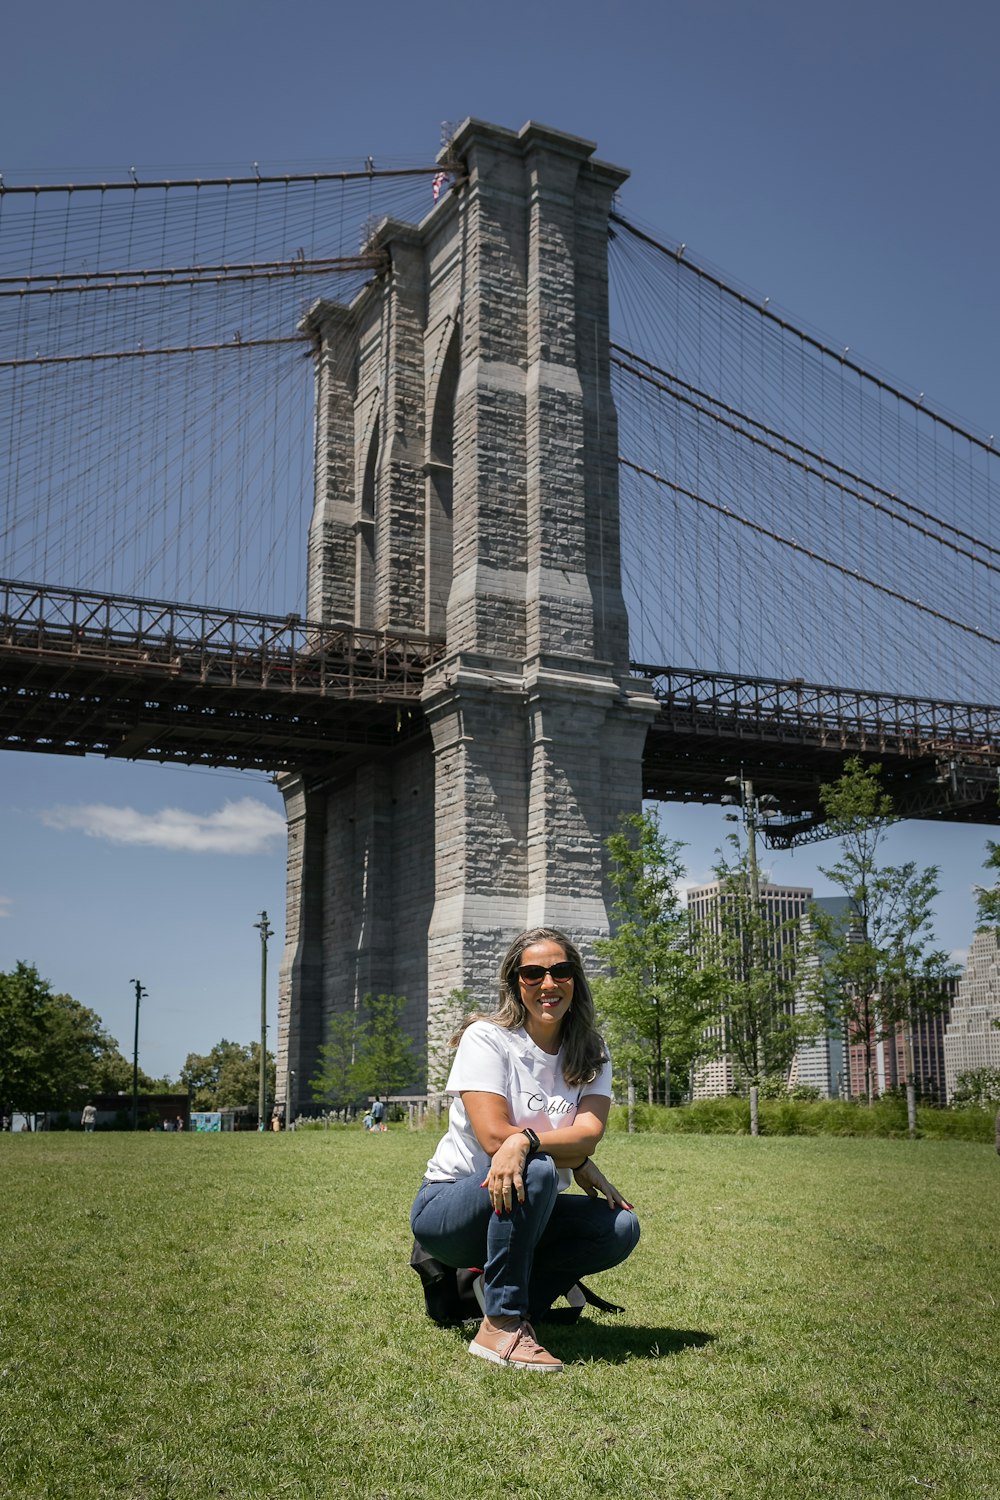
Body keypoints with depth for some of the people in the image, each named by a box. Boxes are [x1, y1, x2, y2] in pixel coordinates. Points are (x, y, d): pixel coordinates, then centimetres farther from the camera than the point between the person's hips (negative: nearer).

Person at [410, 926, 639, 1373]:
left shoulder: (591, 1054, 1)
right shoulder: (486, 1038, -13)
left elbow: (588, 1134, -17)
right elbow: (495, 1137, -23)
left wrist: (525, 1140, -36)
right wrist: (578, 1163, -21)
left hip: (528, 1214, 5)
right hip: (446, 1209, -5)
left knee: (621, 1228, -16)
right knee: (536, 1170, -34)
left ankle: (499, 1288, 1)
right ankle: (501, 1327, -25)